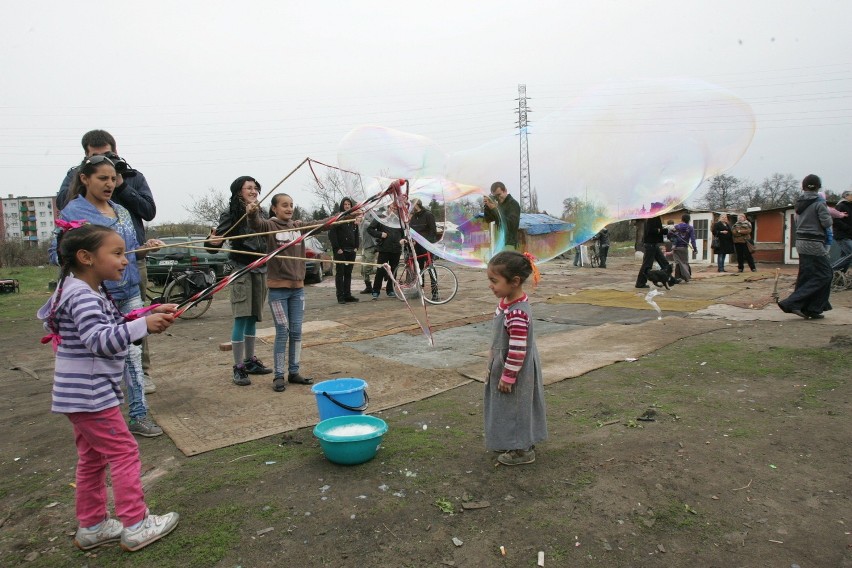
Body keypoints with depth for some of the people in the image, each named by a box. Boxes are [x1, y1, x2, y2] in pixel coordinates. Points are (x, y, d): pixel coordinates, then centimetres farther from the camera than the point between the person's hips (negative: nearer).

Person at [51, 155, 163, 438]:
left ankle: (139, 415, 19)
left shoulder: (121, 212, 11)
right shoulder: (72, 212, -7)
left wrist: (146, 247, -1)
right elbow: (56, 253, -10)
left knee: (133, 354, 9)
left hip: (130, 293, 6)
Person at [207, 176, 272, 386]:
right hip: (242, 270, -6)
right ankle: (238, 367, -1)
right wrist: (212, 240, -33)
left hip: (260, 270, 6)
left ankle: (250, 360, 22)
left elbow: (267, 241, 20)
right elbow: (218, 240, -12)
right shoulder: (231, 214, -7)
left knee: (253, 318, 13)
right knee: (241, 318, -7)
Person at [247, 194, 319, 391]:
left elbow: (321, 224, -1)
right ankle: (278, 375, 12)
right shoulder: (270, 225, -5)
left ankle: (294, 372, 22)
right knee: (282, 332, 0)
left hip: (298, 286, 5)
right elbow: (256, 224, -26)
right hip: (278, 288, -4)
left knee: (296, 332, 10)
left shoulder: (298, 226, 8)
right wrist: (252, 213, -50)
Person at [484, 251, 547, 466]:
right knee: (507, 408, 23)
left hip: (516, 372, -9)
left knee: (516, 407, 9)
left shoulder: (518, 314, -31)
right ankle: (512, 442, 42)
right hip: (503, 368, 9)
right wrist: (495, 367, 20)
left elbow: (518, 351, -28)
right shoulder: (506, 302, 0)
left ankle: (523, 451, 28)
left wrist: (508, 377, -18)